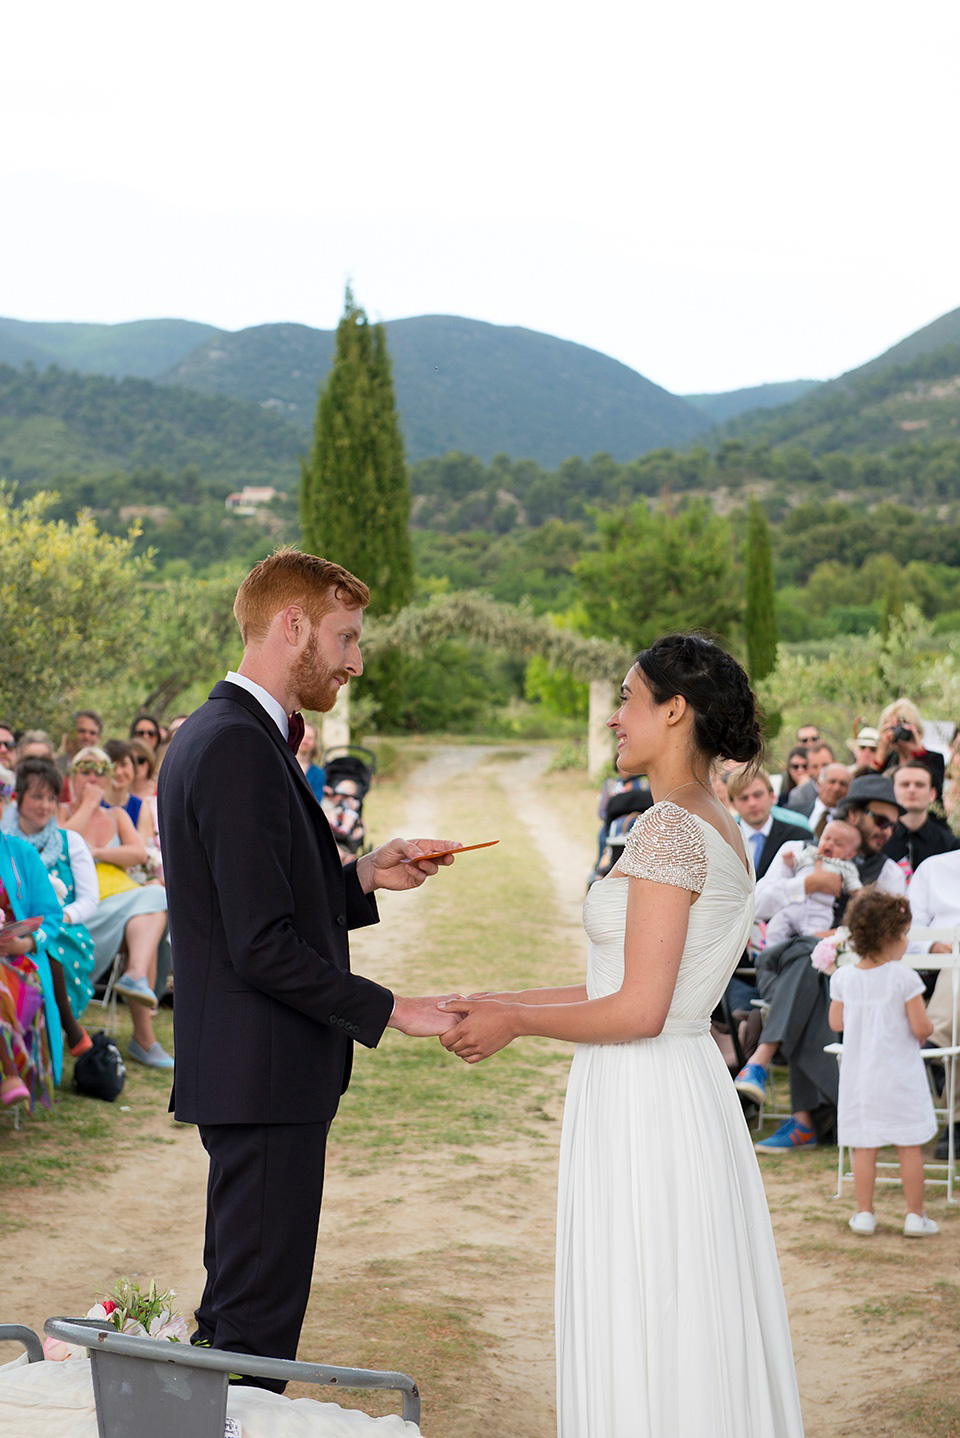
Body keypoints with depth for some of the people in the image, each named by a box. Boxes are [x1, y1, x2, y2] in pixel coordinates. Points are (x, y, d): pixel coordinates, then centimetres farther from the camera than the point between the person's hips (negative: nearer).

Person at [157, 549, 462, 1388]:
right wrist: (391, 1011, -16)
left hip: (245, 1071, 11)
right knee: (258, 1325, -2)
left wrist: (363, 876, 10)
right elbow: (263, 946, -23)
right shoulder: (241, 748, -19)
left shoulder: (215, 734, 13)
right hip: (265, 1076, -11)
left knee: (236, 1311, 20)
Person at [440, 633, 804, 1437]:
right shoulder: (720, 829, 13)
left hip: (645, 1105, -10)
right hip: (691, 1090, 10)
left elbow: (639, 1009, -20)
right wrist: (501, 1002, 15)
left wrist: (515, 1022, -6)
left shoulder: (671, 828, -16)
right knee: (695, 1336, 15)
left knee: (643, 1347, 0)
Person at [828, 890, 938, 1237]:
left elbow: (836, 1024, 6)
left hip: (859, 1075, 4)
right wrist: (927, 1029, 8)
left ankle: (864, 1214, 15)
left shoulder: (843, 978, -2)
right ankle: (915, 1215, 11)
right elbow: (921, 1028, -14)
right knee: (909, 1147, 6)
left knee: (864, 1147, 10)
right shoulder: (904, 978, -15)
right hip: (899, 1074, -3)